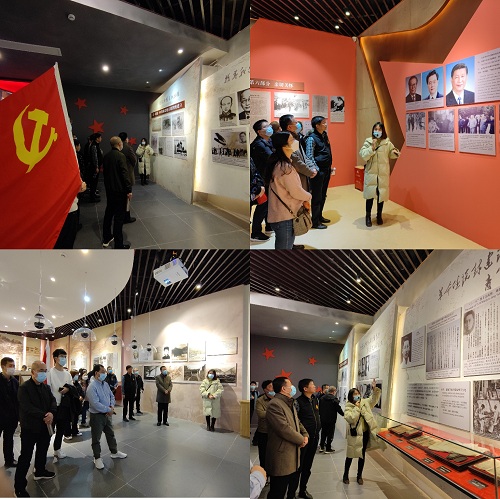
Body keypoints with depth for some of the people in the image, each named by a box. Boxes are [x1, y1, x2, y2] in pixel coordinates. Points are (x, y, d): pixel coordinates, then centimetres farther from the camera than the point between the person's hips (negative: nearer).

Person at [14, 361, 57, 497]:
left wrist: (51, 413, -20)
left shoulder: (46, 387, 8)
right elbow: (27, 408, -25)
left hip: (45, 426, 7)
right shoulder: (24, 388, -16)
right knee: (25, 456, -4)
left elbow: (53, 402, 2)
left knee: (42, 451, 22)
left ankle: (40, 471, 43)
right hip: (30, 427, -7)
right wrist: (45, 415, -27)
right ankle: (19, 486, 3)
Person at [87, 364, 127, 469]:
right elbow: (95, 404, -28)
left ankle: (114, 452, 37)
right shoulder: (92, 387, -23)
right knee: (96, 438, 8)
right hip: (97, 416, -8)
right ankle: (97, 458, 22)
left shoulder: (105, 384, 3)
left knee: (111, 434, 20)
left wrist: (112, 407, -7)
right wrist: (108, 410, -19)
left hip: (107, 414, 8)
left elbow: (111, 396, 12)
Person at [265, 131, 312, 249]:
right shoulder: (285, 168, -21)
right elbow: (296, 191, -17)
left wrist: (303, 200, 6)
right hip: (285, 217, -10)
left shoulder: (277, 164, 10)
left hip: (278, 215, 10)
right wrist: (308, 197, 2)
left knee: (282, 246, 19)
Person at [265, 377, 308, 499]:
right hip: (281, 457, -10)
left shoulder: (289, 403, 15)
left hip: (293, 456, 10)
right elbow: (284, 429, -26)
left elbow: (297, 422, 21)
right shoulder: (274, 405, -20)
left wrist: (305, 435, 2)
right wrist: (301, 440, -13)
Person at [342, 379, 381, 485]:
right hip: (354, 434, -4)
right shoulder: (348, 407, -11)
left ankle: (359, 476, 28)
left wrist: (375, 389, -10)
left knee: (362, 455, 14)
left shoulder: (364, 402, 3)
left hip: (365, 433, 4)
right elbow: (350, 419, -25)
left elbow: (374, 398, 7)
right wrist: (357, 408, -22)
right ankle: (345, 475, 23)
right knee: (350, 455, 6)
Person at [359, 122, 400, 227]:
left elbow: (391, 155, 10)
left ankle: (379, 215, 25)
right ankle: (368, 216, 15)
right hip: (371, 173, -1)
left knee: (381, 195, 7)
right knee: (370, 195, 0)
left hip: (383, 174, 1)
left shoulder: (387, 143, 1)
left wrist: (395, 153, -11)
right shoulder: (368, 142, -1)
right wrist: (372, 148, -20)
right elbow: (363, 155, -10)